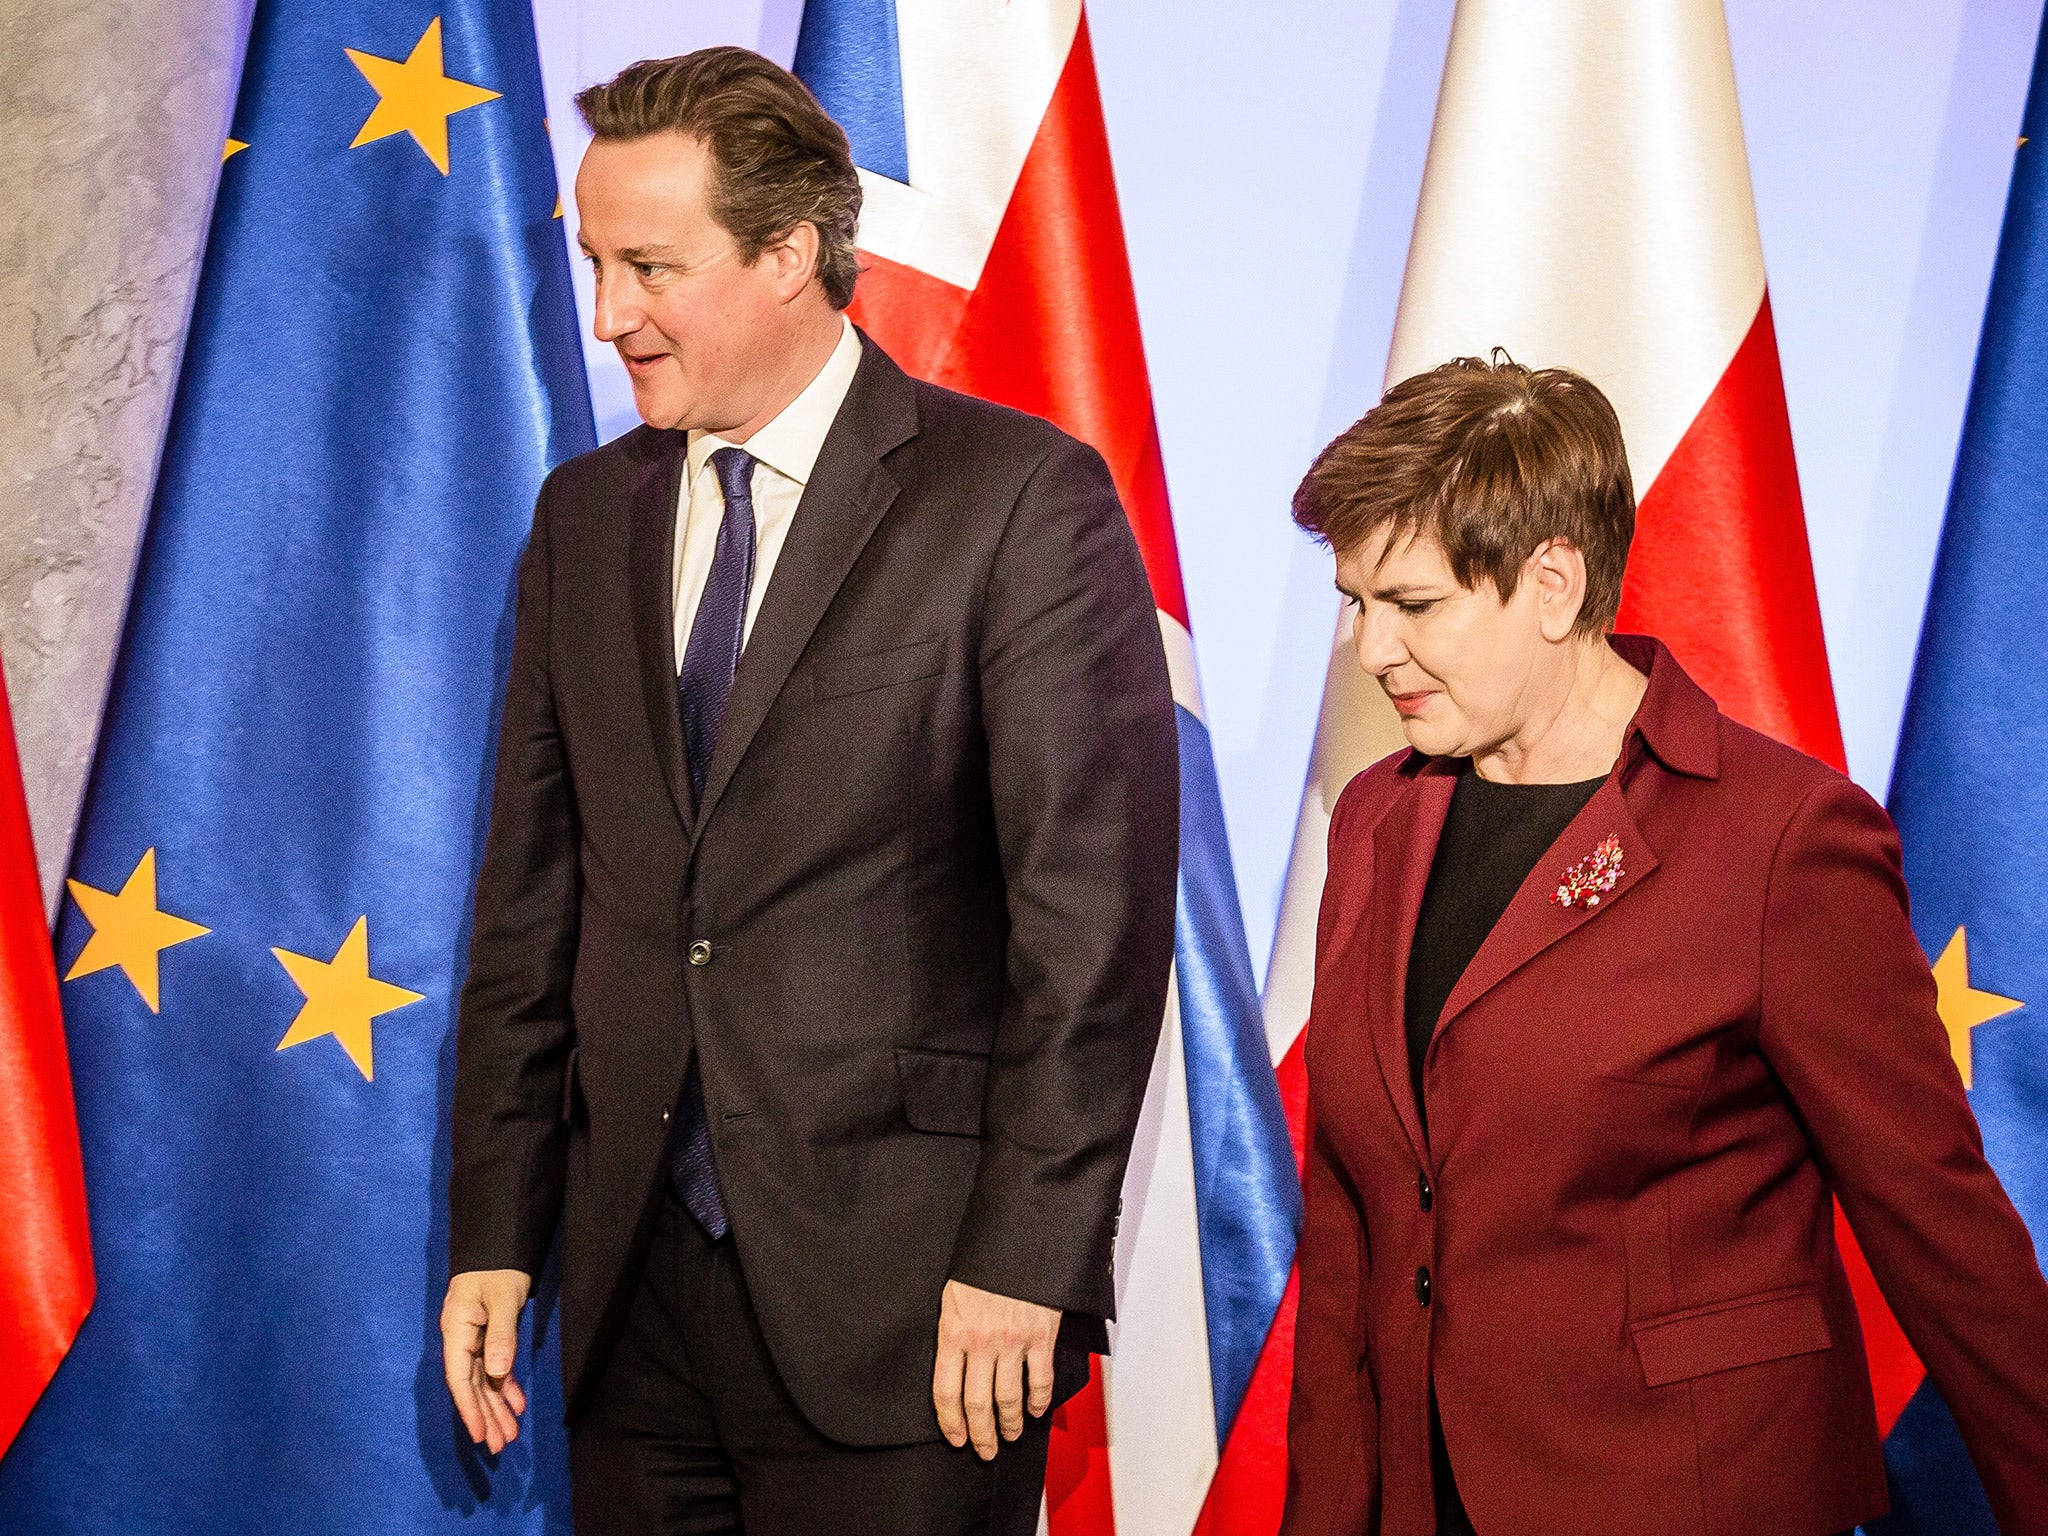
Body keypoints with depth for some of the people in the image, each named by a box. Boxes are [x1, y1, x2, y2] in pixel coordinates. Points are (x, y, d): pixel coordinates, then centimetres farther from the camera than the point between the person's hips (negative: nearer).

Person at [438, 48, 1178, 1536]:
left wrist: (1024, 1256, -14)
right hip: (637, 1286, 5)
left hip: (901, 1294, -5)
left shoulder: (1021, 496, -7)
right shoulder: (584, 516, 11)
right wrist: (494, 1235, 8)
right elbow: (533, 896, 13)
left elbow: (1097, 899, -11)